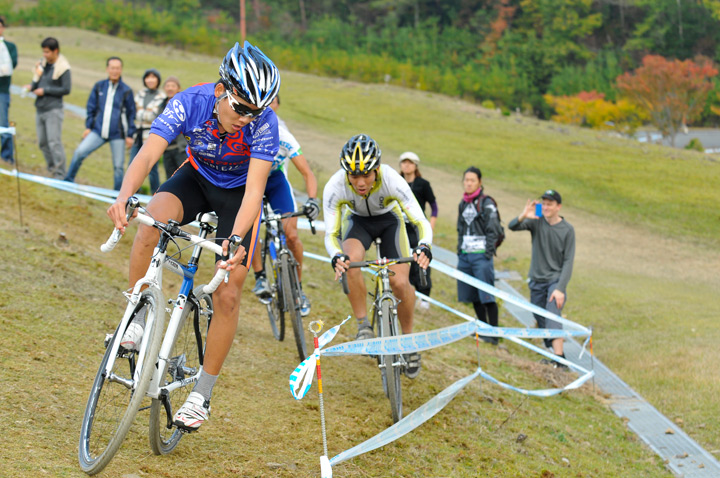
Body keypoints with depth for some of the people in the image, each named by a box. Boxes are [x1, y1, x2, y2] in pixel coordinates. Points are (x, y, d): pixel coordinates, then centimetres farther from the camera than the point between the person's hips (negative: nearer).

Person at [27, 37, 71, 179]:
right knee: (42, 143, 11)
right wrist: (32, 86, -8)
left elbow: (66, 89, -13)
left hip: (54, 110, -7)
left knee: (54, 142, -10)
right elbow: (36, 84, 16)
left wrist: (45, 90, -13)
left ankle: (60, 175, -7)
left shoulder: (63, 68, -10)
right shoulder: (42, 64, 10)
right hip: (40, 109, 7)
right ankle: (52, 169, 23)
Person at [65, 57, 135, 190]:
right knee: (79, 152, -14)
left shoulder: (126, 91, 0)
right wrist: (88, 127, 7)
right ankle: (68, 181, 3)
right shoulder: (99, 87, 6)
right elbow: (91, 107, 13)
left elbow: (131, 114, 5)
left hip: (117, 135, -2)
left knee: (118, 166, 0)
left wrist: (130, 135, 2)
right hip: (98, 131, 2)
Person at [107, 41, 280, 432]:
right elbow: (148, 154, -37)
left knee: (227, 295, -8)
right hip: (197, 177, 1)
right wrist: (123, 197, -56)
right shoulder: (190, 103, -28)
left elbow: (254, 190, -36)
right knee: (151, 222, -32)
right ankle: (138, 320, -15)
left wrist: (235, 238, -53)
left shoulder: (264, 123, -32)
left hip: (238, 192, -1)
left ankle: (201, 395, 5)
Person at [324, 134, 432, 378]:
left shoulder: (392, 181, -36)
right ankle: (363, 326, -17)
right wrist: (336, 256, -48)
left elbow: (421, 222, -34)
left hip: (389, 220, 0)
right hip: (357, 221, 0)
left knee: (400, 283, -16)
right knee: (351, 262, -33)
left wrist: (424, 246, -55)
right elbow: (331, 233, -26)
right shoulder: (334, 187, -33)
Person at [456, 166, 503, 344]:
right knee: (473, 296, 10)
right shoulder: (463, 204, 15)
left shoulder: (487, 203, -5)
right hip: (465, 255, 7)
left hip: (481, 256, -7)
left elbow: (494, 230, -8)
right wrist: (459, 249, 15)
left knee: (487, 296, -8)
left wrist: (488, 252, -12)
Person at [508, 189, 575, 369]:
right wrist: (522, 216, -36)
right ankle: (555, 352, 24)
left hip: (556, 280, -4)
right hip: (536, 280, 4)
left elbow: (568, 261, -8)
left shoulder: (567, 230, -6)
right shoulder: (536, 222, 0)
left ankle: (559, 360, -26)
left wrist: (560, 288, -17)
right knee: (541, 321, 8)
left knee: (552, 318, -20)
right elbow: (512, 227, -13)